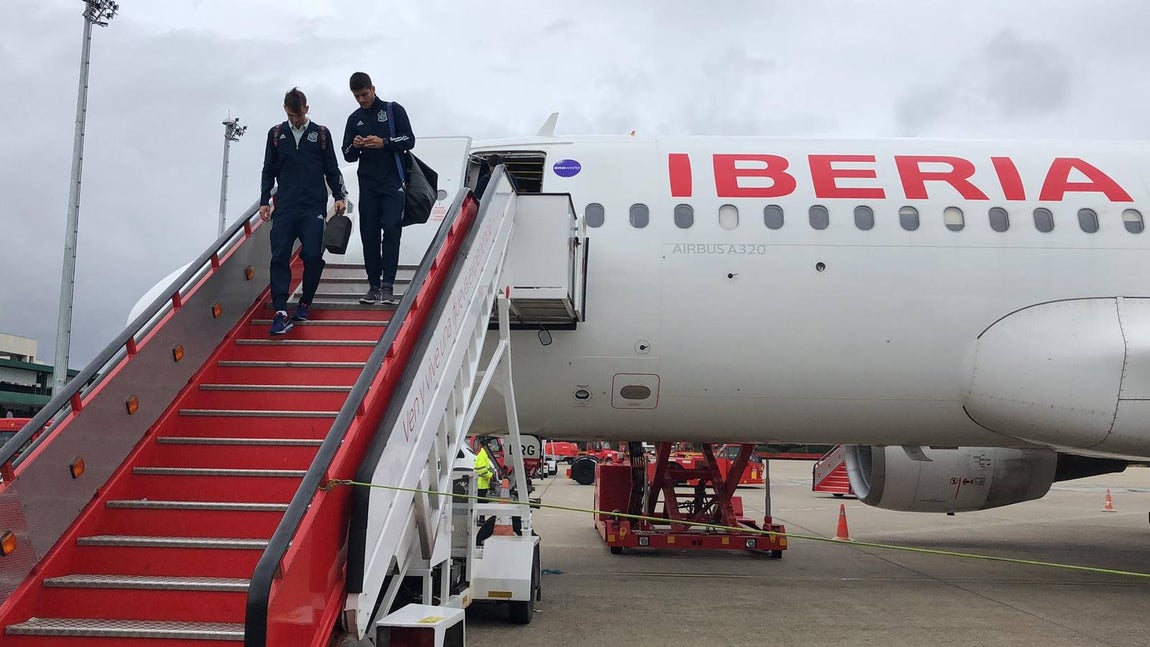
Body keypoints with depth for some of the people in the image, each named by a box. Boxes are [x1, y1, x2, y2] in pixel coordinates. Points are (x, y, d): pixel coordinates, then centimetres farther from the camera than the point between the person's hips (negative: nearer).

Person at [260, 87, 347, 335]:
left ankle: (304, 304, 12)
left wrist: (339, 196, 1)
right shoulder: (276, 134, 11)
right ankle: (281, 312, -10)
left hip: (314, 207, -1)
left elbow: (332, 169, 11)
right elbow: (269, 171, 15)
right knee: (280, 257, -8)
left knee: (312, 256, -7)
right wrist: (264, 201, 9)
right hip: (284, 207, 1)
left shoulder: (321, 134, 7)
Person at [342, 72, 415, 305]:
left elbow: (409, 140, -1)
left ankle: (388, 286, -14)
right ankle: (374, 286, 6)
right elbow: (348, 156, 16)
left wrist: (384, 143, -16)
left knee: (391, 229, -13)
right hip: (368, 184, 4)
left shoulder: (394, 110, 6)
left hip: (393, 182, -3)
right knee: (369, 234, 1)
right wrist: (355, 146, -7)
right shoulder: (354, 119, 15)